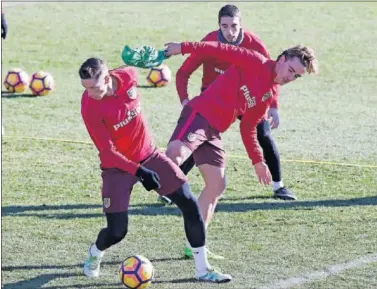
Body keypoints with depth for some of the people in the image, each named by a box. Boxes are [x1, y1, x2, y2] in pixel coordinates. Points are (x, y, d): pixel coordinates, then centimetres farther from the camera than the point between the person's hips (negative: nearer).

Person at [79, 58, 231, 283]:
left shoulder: (128, 76, -14)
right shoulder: (89, 107, -26)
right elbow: (107, 151, -22)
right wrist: (138, 171, -30)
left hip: (149, 155, 5)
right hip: (118, 165, -5)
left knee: (190, 205, -3)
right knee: (117, 232, -10)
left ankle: (203, 269, 9)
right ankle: (94, 255, 27)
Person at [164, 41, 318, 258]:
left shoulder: (270, 94, 18)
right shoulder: (255, 62, -5)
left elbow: (248, 127, 24)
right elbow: (222, 50, -10)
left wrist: (257, 161, 22)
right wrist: (185, 48, -18)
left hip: (214, 132, 8)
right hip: (199, 115, -8)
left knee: (217, 185, 5)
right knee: (177, 154, -37)